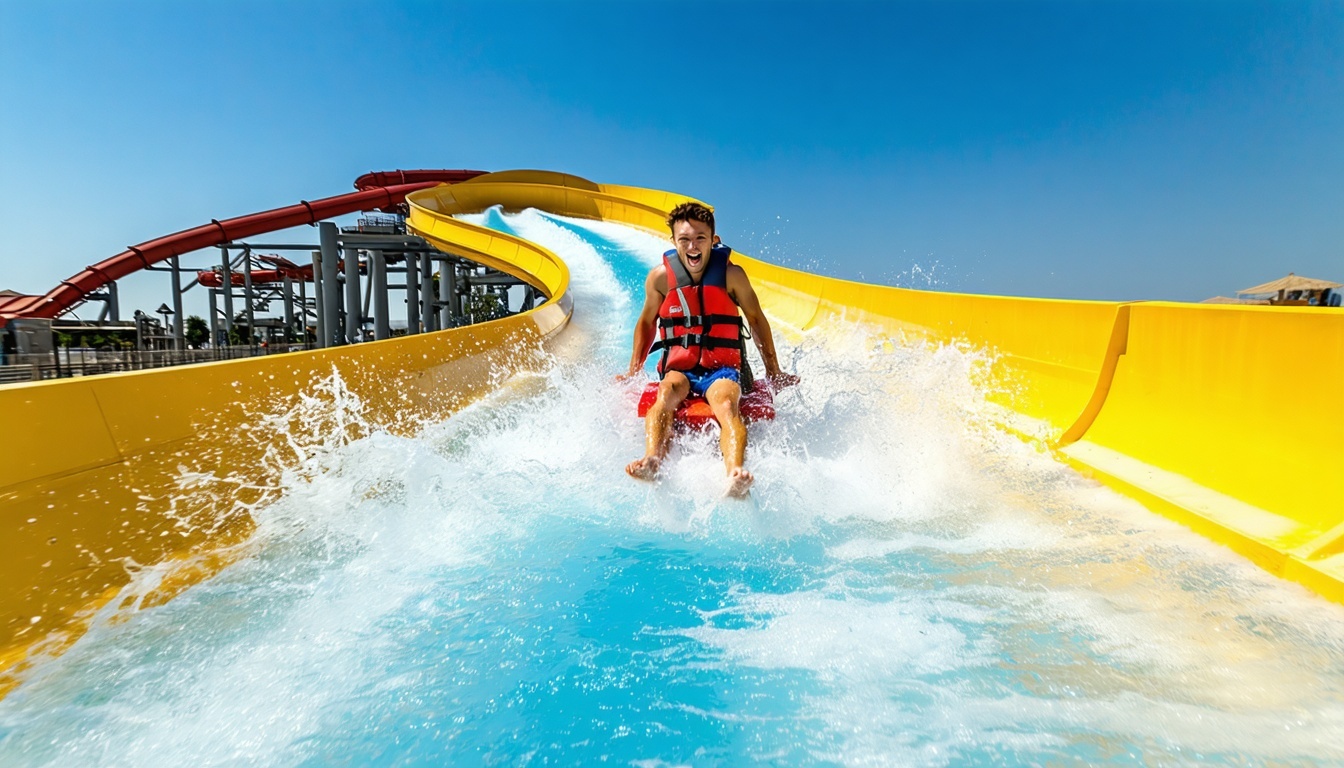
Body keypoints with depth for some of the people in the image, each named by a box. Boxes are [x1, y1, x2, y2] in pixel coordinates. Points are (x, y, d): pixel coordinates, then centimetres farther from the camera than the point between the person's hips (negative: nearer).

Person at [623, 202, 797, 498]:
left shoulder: (731, 274, -2)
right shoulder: (660, 277, 0)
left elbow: (756, 320, 10)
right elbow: (646, 323, 17)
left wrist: (773, 373, 15)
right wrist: (632, 373, 19)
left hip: (723, 369, -1)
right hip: (678, 368, 1)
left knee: (725, 404, -36)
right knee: (665, 394, -35)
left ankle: (735, 475, -60)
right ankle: (650, 462, -57)